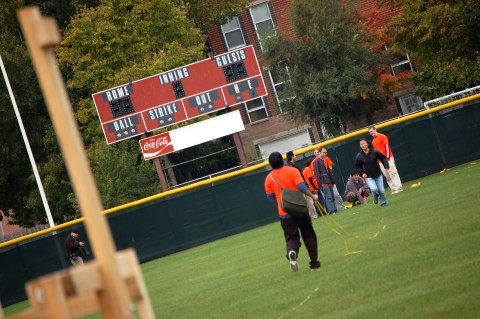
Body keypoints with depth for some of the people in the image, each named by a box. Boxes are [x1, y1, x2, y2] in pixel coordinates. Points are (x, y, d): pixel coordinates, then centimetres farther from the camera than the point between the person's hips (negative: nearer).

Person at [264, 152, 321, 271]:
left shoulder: (269, 178, -1)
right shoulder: (292, 171, -8)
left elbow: (270, 197, 4)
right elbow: (302, 187, -17)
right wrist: (312, 196, -5)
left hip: (284, 213, 1)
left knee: (292, 238, 9)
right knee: (309, 235, 13)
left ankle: (291, 253, -25)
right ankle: (314, 262, 14)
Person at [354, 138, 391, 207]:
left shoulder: (374, 152, -11)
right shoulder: (359, 156, -10)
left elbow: (383, 158, 1)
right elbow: (357, 166, 5)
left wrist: (387, 167, -10)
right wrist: (362, 173, -7)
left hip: (378, 175, 1)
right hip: (369, 177, -1)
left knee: (381, 190, 1)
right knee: (374, 189, -21)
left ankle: (383, 202, 27)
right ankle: (376, 196, 15)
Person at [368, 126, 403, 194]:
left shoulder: (382, 136, -4)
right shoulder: (373, 141, 18)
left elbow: (387, 146, -12)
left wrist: (388, 157, -18)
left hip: (388, 158, -7)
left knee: (392, 172, -11)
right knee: (387, 176, 2)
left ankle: (398, 187, -11)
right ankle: (393, 189, 4)